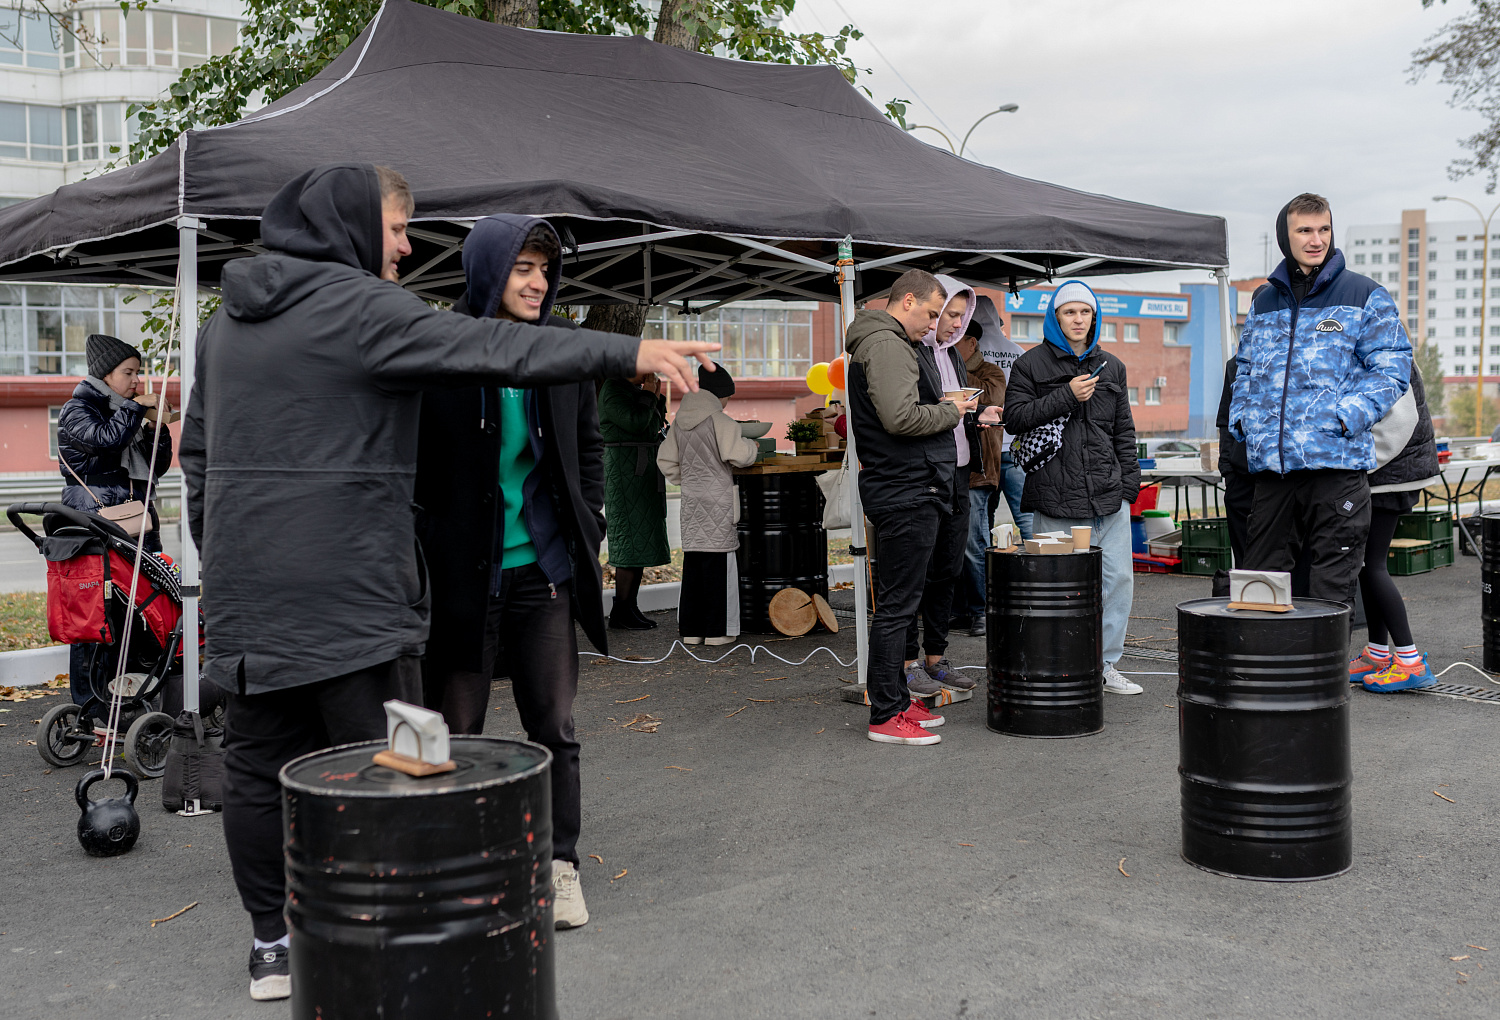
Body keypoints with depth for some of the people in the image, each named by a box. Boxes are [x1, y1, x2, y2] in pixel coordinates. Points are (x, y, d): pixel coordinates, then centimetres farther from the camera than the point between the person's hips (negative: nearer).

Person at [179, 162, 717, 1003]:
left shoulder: (229, 320, 16)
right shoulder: (355, 307, -11)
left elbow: (199, 451, 21)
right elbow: (491, 348, -18)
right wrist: (629, 353, -17)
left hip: (245, 594, 8)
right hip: (347, 592, -8)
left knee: (259, 765, 11)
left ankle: (273, 944, 20)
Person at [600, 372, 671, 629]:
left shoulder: (635, 389, 17)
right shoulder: (613, 391, -12)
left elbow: (654, 426, 19)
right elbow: (635, 423, -24)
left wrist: (657, 398, 8)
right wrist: (648, 395, -11)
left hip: (644, 472, 10)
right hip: (626, 472, -10)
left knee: (642, 540, 9)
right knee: (632, 540, -10)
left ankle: (631, 608, 14)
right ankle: (620, 613, -5)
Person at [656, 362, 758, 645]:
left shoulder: (679, 422, 9)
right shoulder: (719, 420, -11)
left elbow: (665, 460, 14)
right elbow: (738, 455, -18)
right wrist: (751, 446, 2)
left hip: (691, 498, 6)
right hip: (717, 498, -6)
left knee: (692, 562, 9)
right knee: (718, 561, -1)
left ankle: (691, 630, 12)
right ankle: (717, 631, 1)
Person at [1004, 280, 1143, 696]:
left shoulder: (1111, 366, 17)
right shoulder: (1031, 364, 3)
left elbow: (1124, 430, 19)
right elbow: (1015, 417, -7)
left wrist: (1130, 481, 11)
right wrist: (1066, 396, -13)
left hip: (1109, 493, 5)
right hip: (1056, 497, -4)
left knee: (1119, 577, 5)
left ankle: (1106, 664, 17)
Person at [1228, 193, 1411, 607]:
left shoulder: (1365, 295, 4)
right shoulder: (1264, 301, 16)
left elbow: (1391, 369, -1)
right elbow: (1245, 369, 24)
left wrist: (1348, 417, -15)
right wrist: (1242, 418, 7)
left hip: (1337, 463, -4)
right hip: (1270, 464, 4)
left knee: (1331, 593, -1)